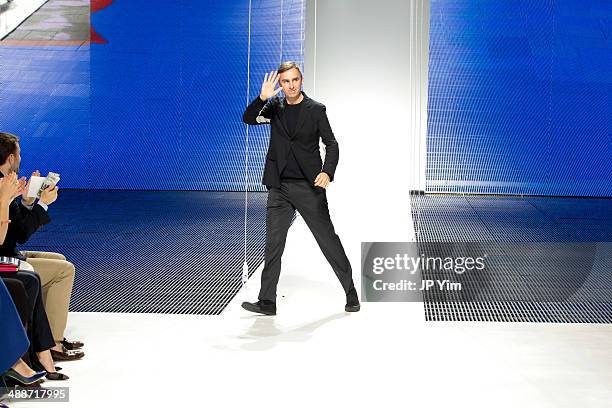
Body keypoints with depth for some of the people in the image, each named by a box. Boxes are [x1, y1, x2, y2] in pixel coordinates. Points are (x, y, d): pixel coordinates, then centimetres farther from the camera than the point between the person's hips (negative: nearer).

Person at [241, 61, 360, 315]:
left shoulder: (315, 110, -1)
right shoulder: (275, 108, 9)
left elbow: (331, 144, -2)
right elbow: (248, 119, -2)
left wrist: (327, 172, -19)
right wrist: (262, 98, -19)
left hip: (308, 186, -3)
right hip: (280, 187, 3)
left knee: (328, 239, 2)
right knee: (273, 244, 2)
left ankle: (351, 293, 15)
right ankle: (267, 302, 6)